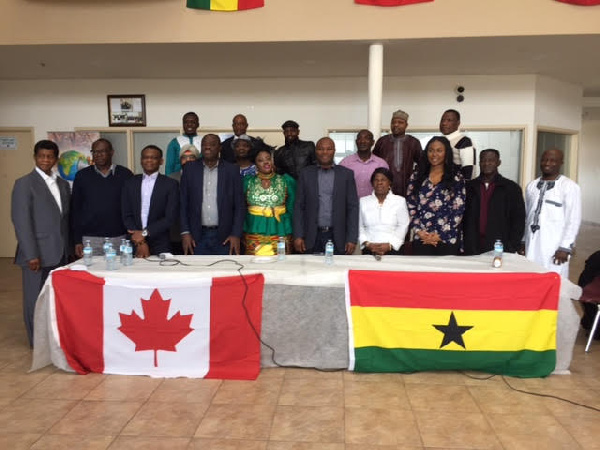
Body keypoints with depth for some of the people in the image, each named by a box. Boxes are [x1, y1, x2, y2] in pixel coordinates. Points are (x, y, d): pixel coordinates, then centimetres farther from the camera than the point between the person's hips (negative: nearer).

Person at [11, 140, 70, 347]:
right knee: (36, 298, 6)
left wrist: (70, 246, 8)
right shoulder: (24, 183, -6)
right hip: (38, 253, -5)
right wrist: (31, 254, -16)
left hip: (60, 252, 5)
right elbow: (21, 221, -11)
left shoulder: (63, 184, 12)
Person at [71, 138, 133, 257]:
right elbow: (75, 209, 7)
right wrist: (77, 241, 1)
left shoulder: (125, 174, 4)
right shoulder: (82, 176, 7)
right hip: (89, 239, 1)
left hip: (119, 238, 0)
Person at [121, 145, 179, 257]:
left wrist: (144, 233, -12)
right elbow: (127, 216, 4)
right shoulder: (130, 184, 8)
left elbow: (170, 218, -7)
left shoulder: (171, 184, -2)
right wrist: (140, 242, -7)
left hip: (160, 247, -2)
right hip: (134, 245, 2)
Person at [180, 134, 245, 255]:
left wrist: (236, 235, -6)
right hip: (197, 238, 1)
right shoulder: (190, 169, 6)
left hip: (224, 238, -1)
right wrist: (185, 233, -2)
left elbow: (239, 205, 2)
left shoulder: (232, 170, 2)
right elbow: (183, 203, 5)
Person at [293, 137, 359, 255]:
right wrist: (298, 236, -2)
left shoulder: (346, 174, 5)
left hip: (337, 238, 0)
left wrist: (352, 239, -4)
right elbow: (299, 206, 5)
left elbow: (353, 207, 2)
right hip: (312, 239, 0)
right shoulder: (306, 174, 7)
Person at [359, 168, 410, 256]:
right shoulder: (363, 201, 12)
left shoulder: (400, 201, 7)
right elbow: (359, 226, 6)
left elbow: (403, 226, 2)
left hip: (392, 250, -1)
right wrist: (367, 244, -7)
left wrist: (390, 245, -8)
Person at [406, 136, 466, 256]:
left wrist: (440, 235, -8)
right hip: (421, 240, 2)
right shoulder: (416, 177, 9)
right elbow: (410, 207, 5)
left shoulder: (456, 178, 4)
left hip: (447, 240, -1)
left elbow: (458, 210, -2)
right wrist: (419, 231, -7)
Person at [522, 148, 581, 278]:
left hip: (554, 247, -5)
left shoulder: (570, 187, -5)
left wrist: (565, 247, -11)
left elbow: (573, 220, -8)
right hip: (531, 245, 5)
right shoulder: (531, 186, 11)